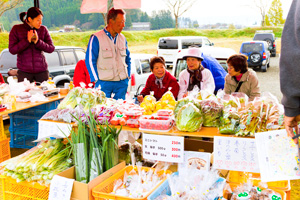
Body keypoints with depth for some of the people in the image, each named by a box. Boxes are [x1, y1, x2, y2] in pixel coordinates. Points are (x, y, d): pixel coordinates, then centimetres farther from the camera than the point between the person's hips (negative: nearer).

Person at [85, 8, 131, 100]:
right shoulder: (96, 38, -7)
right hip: (104, 82, -5)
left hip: (122, 83, 5)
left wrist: (127, 77, 12)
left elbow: (128, 59, 20)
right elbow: (90, 61, -6)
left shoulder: (122, 38, 10)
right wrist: (96, 80, -8)